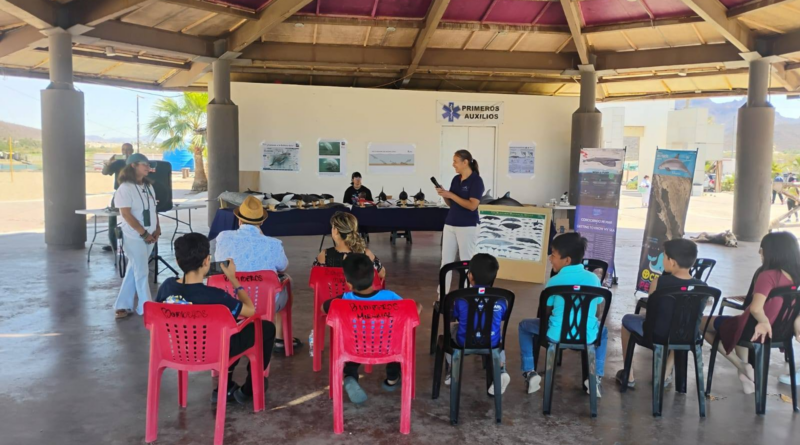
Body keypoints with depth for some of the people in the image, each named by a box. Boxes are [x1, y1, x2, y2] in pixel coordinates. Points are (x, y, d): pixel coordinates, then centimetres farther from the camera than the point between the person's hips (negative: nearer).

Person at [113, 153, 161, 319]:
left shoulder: (148, 186, 11)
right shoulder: (125, 188, -12)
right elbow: (126, 214, -17)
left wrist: (157, 229, 1)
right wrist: (144, 233, -17)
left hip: (150, 236, 7)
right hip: (135, 237, -7)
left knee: (134, 271, 13)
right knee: (141, 273, 0)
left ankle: (123, 306, 22)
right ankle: (146, 308, 11)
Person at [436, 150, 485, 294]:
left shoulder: (476, 180, -10)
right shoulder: (456, 179, 9)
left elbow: (472, 205, -20)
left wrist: (450, 195, -17)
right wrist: (444, 195, -6)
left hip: (467, 227, -7)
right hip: (450, 225, 7)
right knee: (446, 261, 8)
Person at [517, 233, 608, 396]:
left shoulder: (554, 281, -7)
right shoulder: (594, 278, 1)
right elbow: (596, 310, 11)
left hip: (557, 335, -2)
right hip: (587, 336, 3)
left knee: (525, 326, 23)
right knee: (602, 330, 38)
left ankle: (530, 373, 14)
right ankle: (596, 377, 22)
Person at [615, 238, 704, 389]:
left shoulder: (659, 282, -22)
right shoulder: (702, 286, -13)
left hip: (655, 333, -3)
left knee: (627, 319, 27)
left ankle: (629, 376, 31)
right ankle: (666, 374, 40)